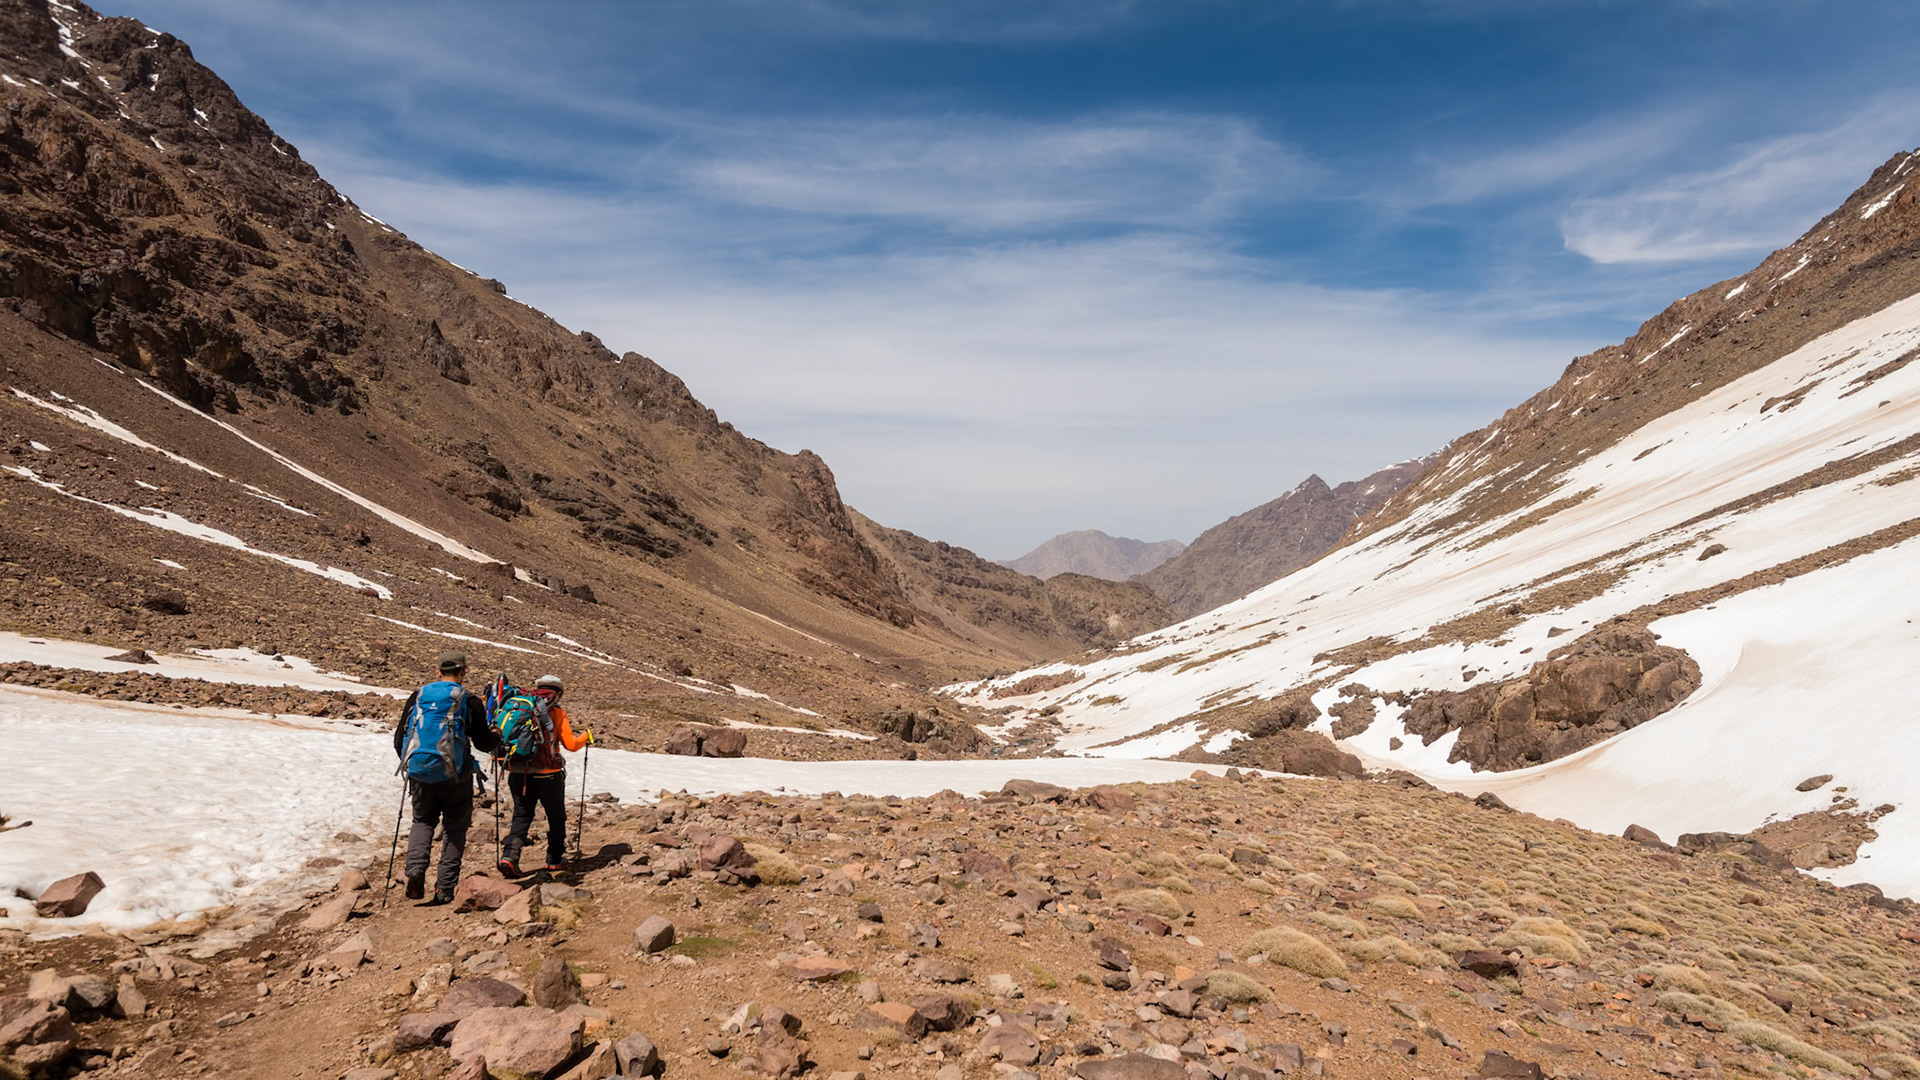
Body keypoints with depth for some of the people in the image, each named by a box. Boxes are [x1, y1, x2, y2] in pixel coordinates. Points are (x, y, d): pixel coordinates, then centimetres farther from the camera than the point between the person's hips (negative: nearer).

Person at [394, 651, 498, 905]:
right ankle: (445, 888, 5)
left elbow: (399, 739, 11)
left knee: (422, 822, 20)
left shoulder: (417, 696, 6)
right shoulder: (469, 701, -4)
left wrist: (410, 762, 29)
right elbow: (484, 742, -1)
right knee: (455, 828, 11)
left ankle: (415, 868, -4)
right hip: (455, 776, -2)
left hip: (420, 774, 3)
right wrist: (497, 742, 22)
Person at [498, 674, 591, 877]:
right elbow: (571, 744, -8)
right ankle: (555, 859, 21)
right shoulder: (557, 713, -4)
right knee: (556, 817, 14)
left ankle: (509, 856, -7)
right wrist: (587, 737, 9)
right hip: (547, 775, -3)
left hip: (518, 774, 3)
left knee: (521, 816, 11)